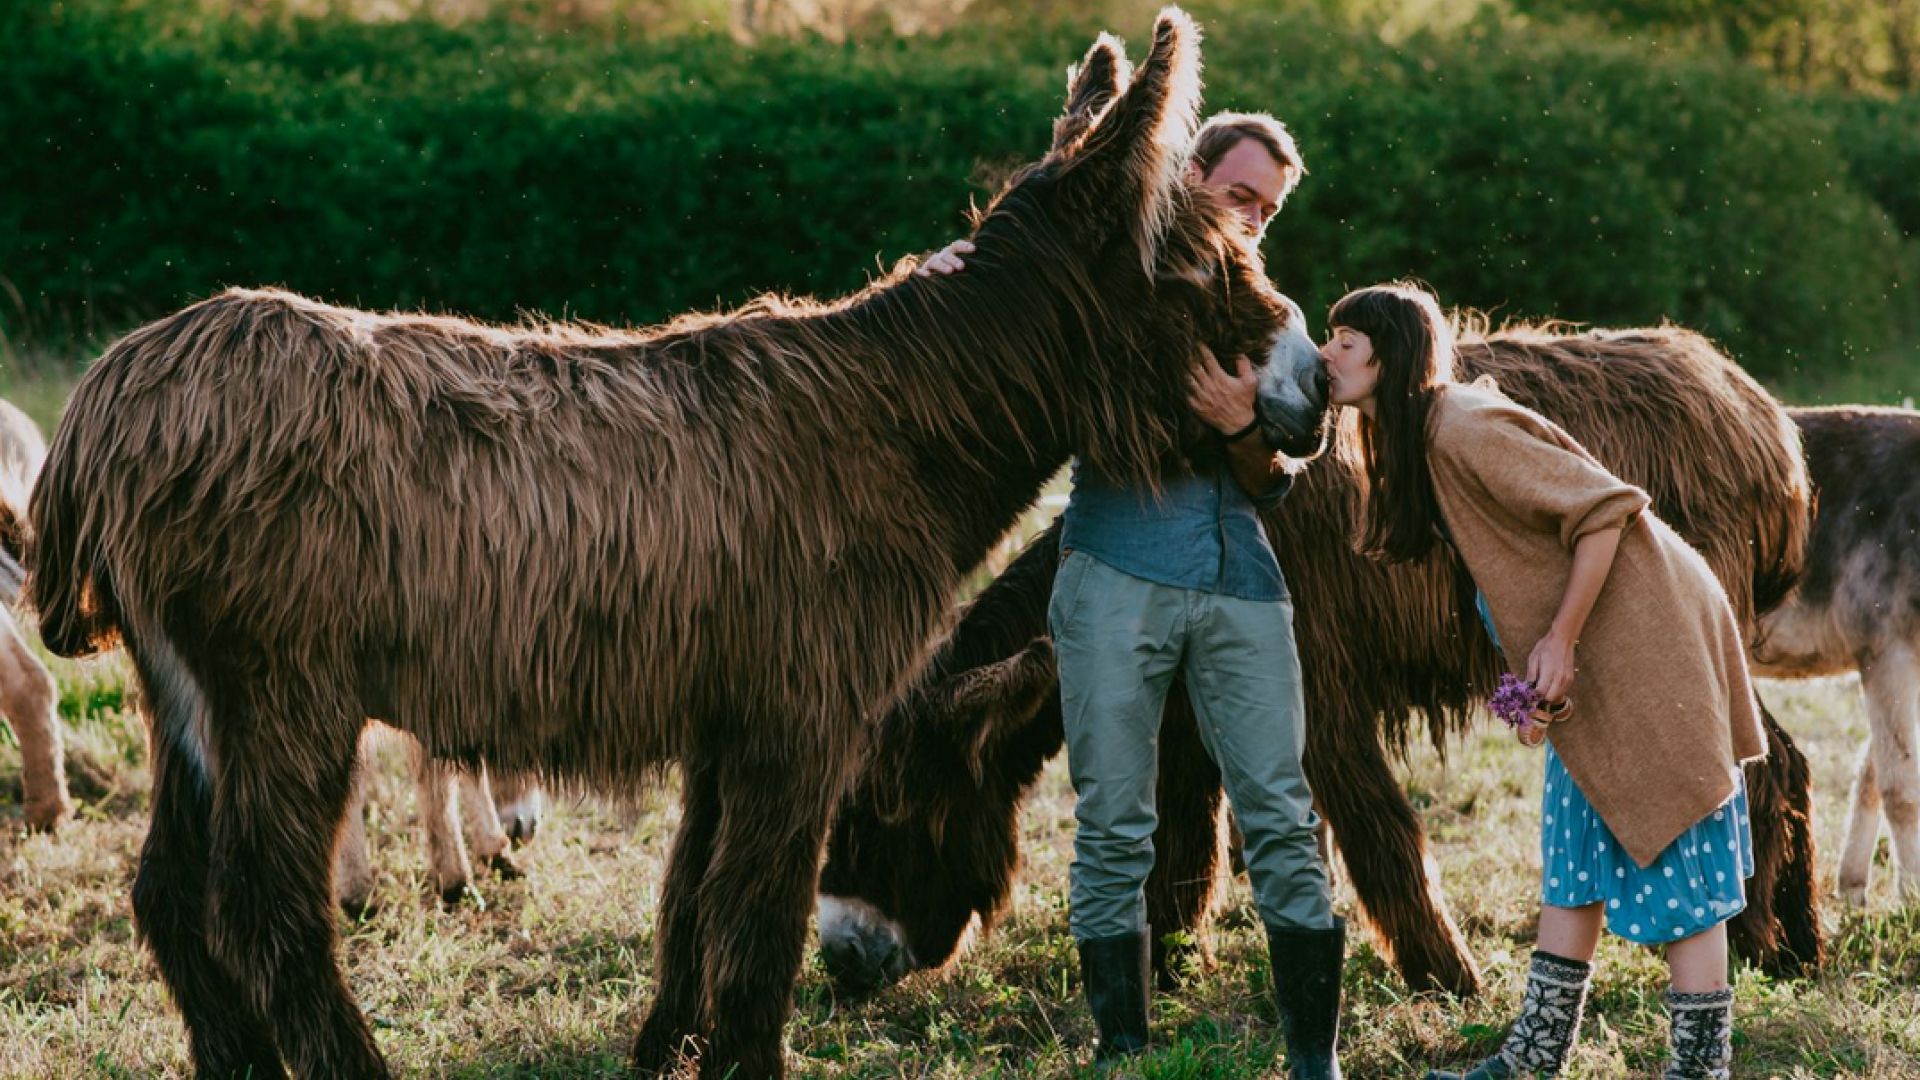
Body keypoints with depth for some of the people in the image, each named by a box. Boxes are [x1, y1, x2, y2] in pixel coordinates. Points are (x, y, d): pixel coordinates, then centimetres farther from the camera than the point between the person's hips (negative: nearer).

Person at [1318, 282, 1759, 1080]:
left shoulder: (1465, 430, -19)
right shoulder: (1416, 445, 12)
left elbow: (1603, 509, -22)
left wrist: (1561, 638, -19)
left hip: (1648, 639, -10)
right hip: (1595, 666, 10)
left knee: (1673, 866, -6)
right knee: (1576, 859, 12)